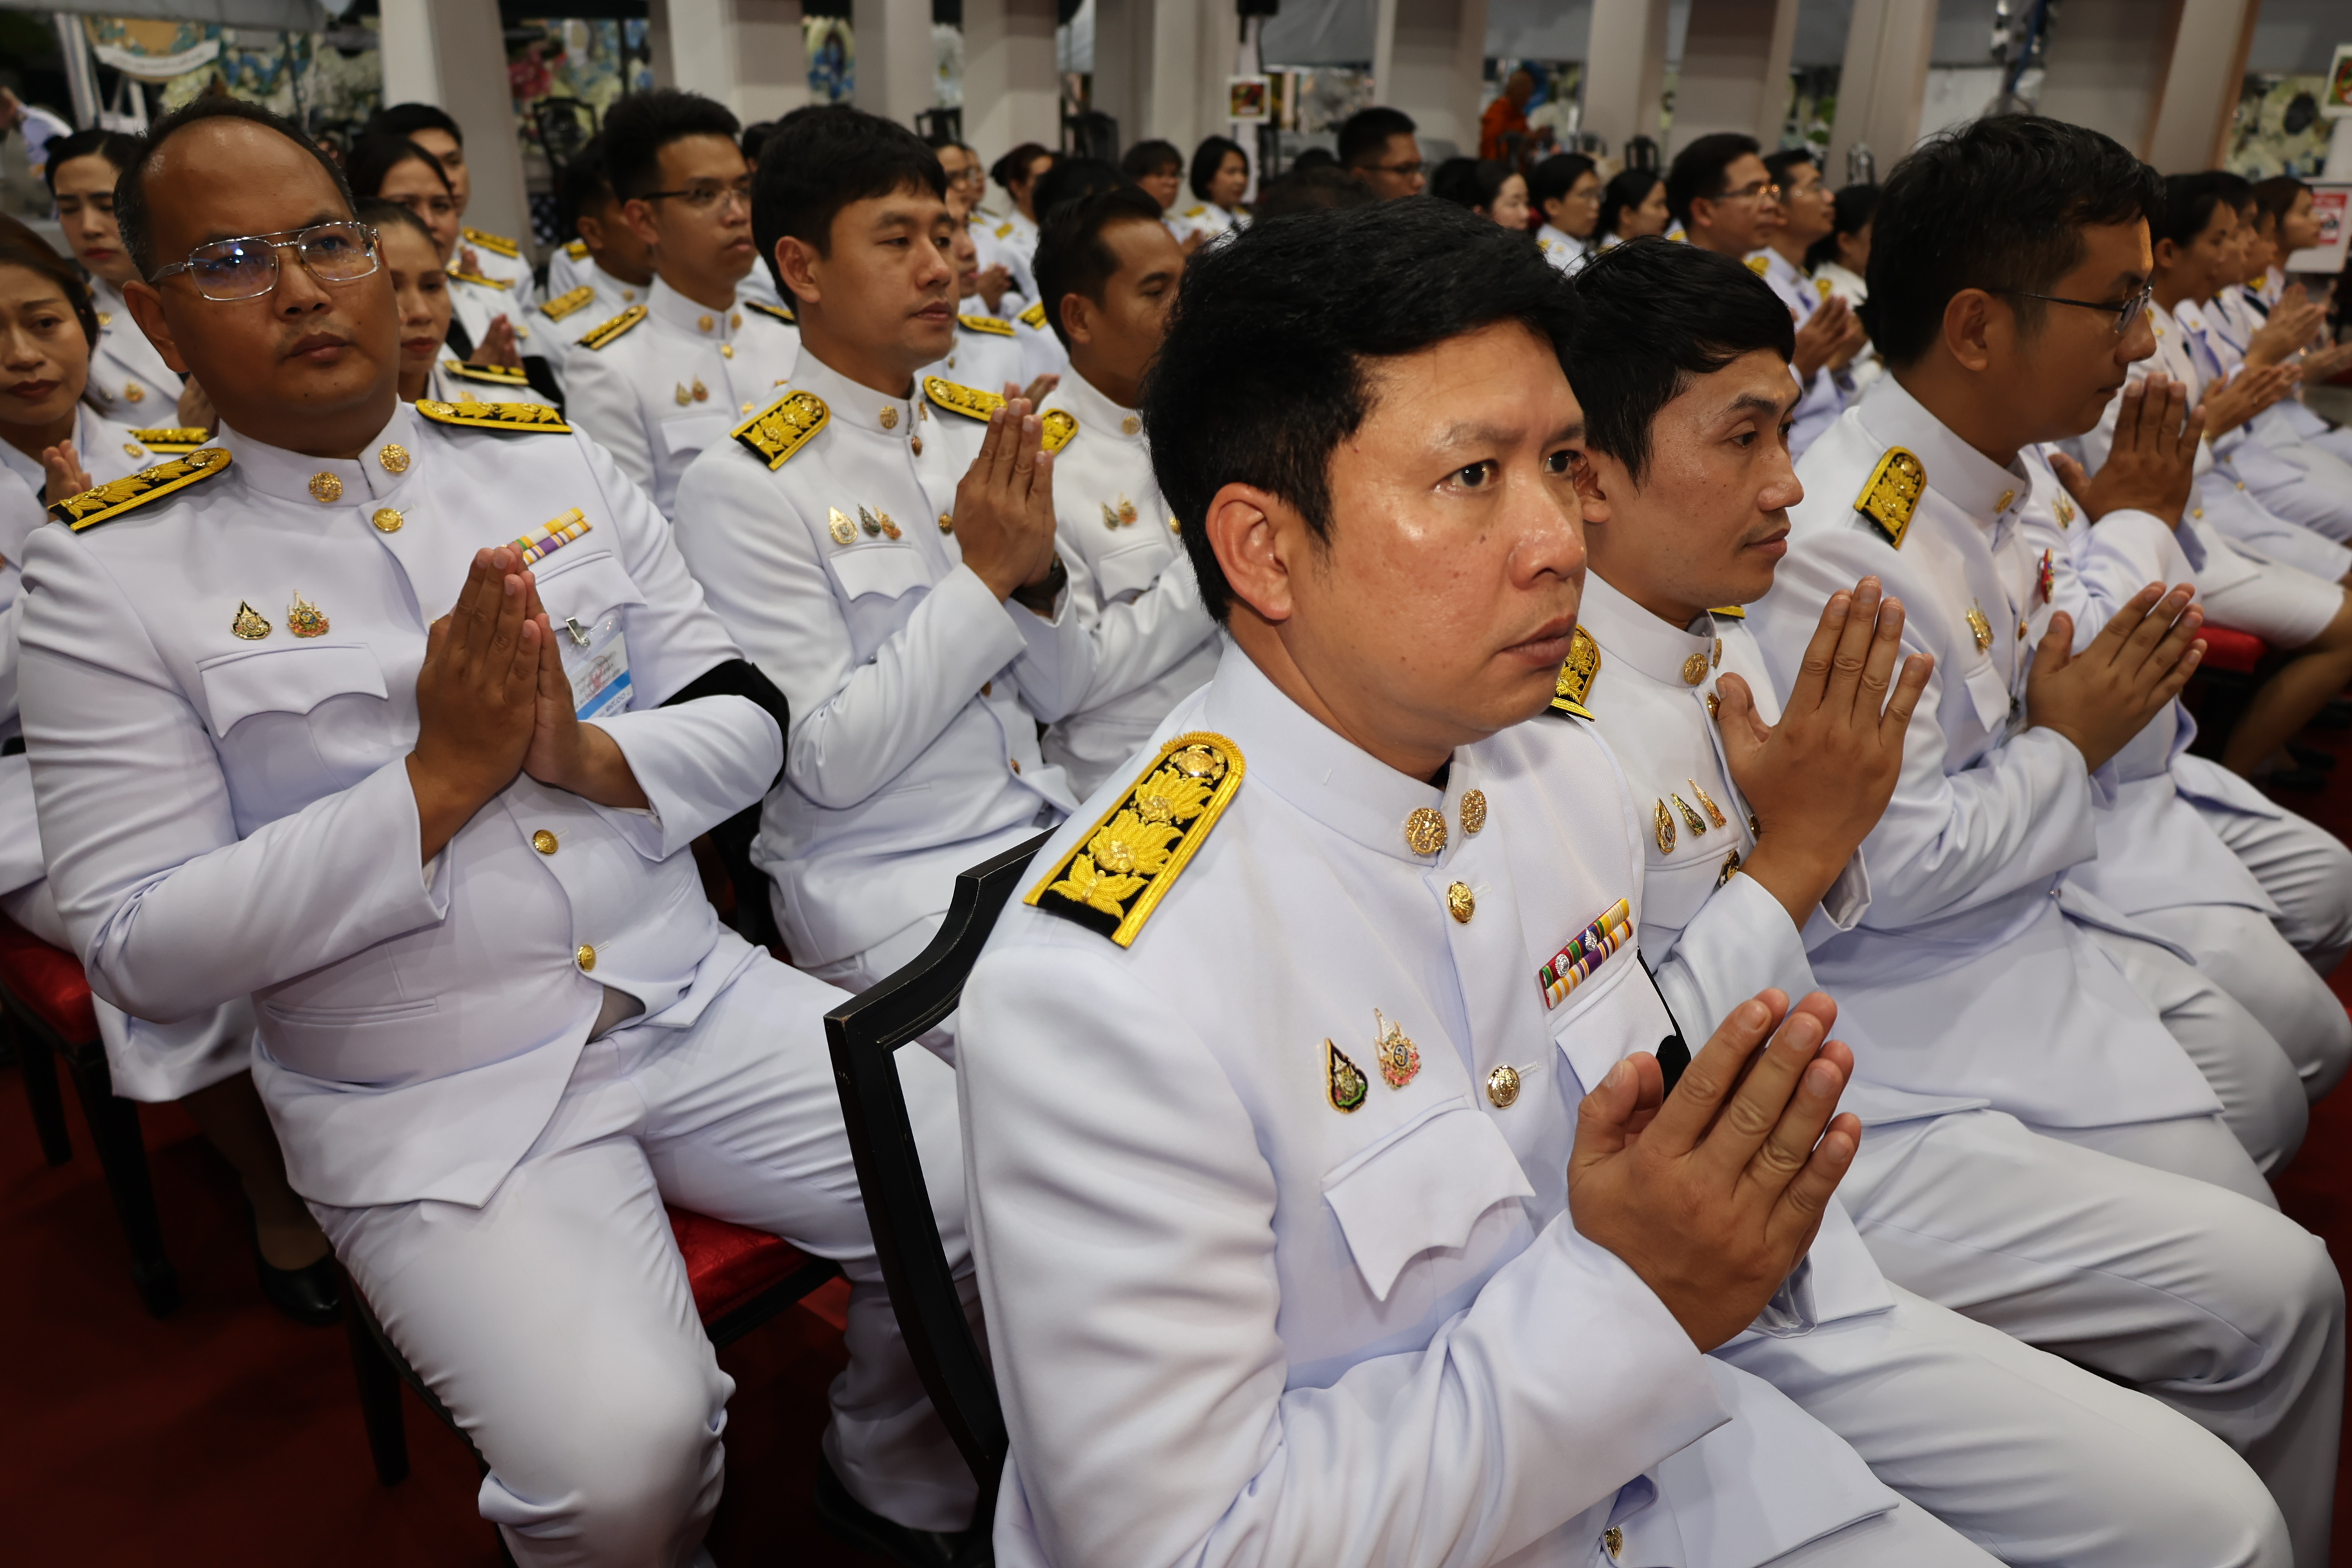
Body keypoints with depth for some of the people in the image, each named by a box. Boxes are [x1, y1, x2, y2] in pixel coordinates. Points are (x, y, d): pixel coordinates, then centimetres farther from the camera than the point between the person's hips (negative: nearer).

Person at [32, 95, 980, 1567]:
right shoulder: (113, 572, -3)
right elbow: (139, 950, -8)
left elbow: (748, 716, 5)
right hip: (432, 1101, -3)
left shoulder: (557, 463, 7)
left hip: (697, 1002, 4)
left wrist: (593, 759, -17)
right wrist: (436, 782, -18)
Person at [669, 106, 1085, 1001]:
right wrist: (983, 577, -15)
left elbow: (1058, 694, 10)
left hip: (1045, 829, 6)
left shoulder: (983, 433, 8)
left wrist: (1038, 575, -10)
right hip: (884, 885, -6)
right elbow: (828, 763, -14)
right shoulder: (740, 486, -10)